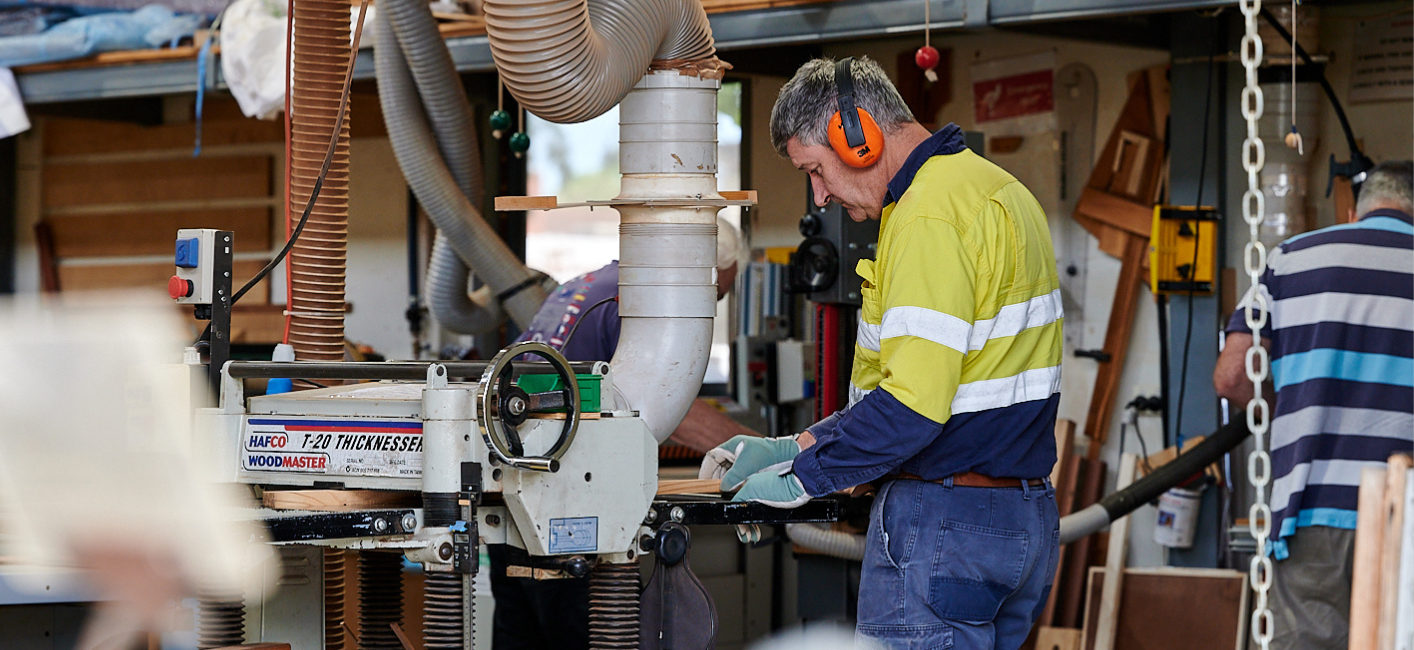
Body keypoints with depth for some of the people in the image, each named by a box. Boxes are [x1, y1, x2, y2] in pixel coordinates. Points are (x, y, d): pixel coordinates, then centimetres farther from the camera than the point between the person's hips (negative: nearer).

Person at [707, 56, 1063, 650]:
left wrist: (803, 475, -12)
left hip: (943, 523, -10)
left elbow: (912, 406, -24)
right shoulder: (994, 188, 16)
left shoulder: (928, 216, -17)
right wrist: (797, 446, 15)